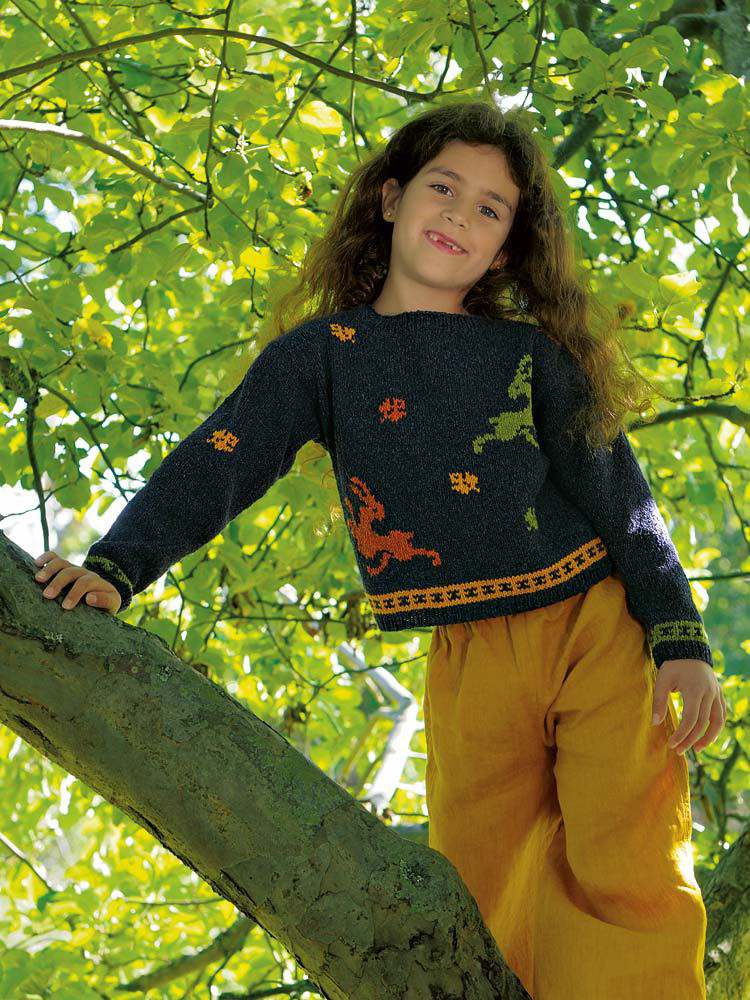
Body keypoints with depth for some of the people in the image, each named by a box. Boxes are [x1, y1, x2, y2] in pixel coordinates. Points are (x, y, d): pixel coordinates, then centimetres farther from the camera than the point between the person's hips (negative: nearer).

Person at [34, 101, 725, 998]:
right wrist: (115, 567, -19)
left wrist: (682, 642, -5)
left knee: (629, 883, -15)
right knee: (480, 914, 1)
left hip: (601, 629, 0)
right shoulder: (325, 352, 5)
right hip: (470, 664, 1)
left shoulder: (533, 354, 5)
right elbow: (217, 462, -4)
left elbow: (619, 496, 4)